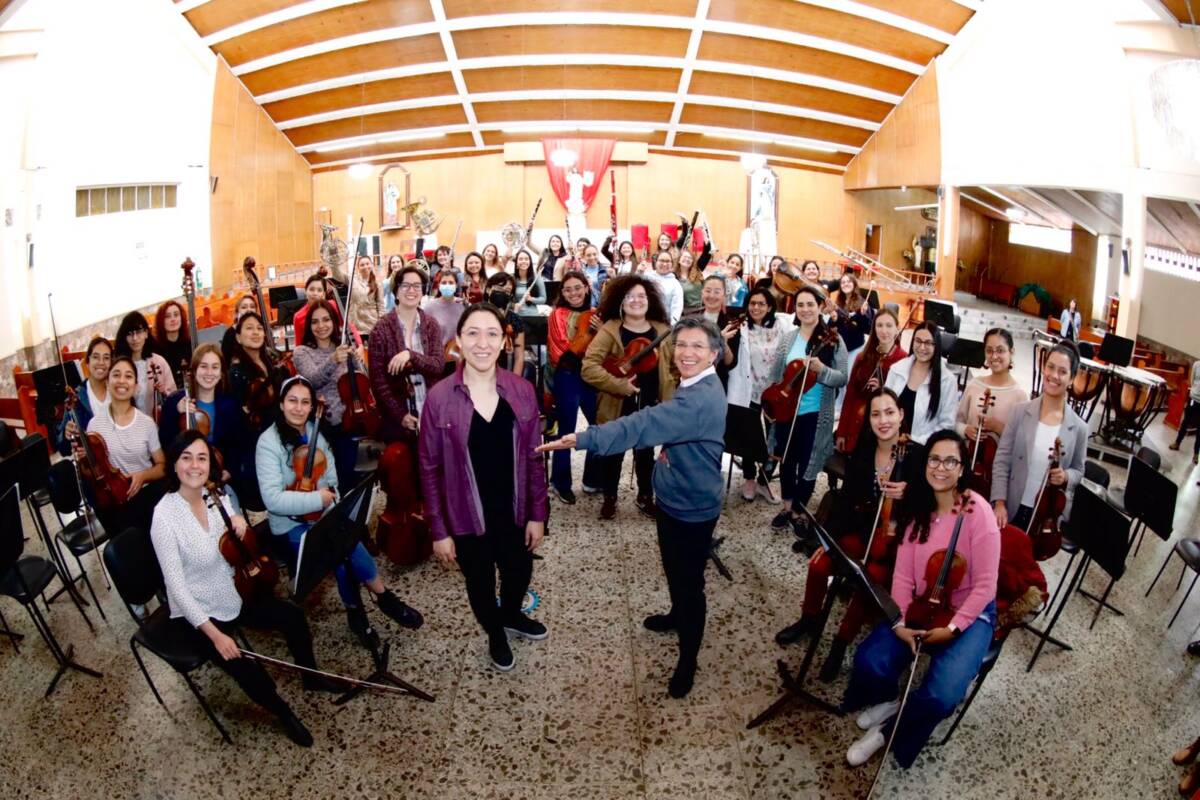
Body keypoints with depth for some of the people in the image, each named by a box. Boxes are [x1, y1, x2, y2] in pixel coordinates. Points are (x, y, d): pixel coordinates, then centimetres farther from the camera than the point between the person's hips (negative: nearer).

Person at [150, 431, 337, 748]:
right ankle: (282, 712, 10)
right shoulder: (165, 515, -24)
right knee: (248, 672, -21)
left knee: (293, 616, 2)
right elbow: (175, 585, -25)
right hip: (195, 615, -7)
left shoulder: (216, 497, -5)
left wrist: (240, 524, -15)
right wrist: (215, 634, -28)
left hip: (233, 596, 7)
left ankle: (311, 676, 28)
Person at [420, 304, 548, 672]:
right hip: (467, 518, -2)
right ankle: (495, 634, 53)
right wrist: (438, 530, -7)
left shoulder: (522, 390, -10)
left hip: (515, 512, 2)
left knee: (519, 573, 24)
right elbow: (429, 468, -9)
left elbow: (533, 457, -2)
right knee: (480, 584, 20)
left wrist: (538, 514, 0)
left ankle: (511, 616, 59)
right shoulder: (439, 397, -16)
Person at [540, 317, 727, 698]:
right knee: (673, 569, 28)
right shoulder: (692, 387, 3)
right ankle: (678, 616, 55)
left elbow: (646, 424, -42)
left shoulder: (704, 398, -30)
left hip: (693, 508, -9)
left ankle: (687, 658, 26)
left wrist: (584, 439, -47)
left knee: (689, 581, 7)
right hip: (672, 497, 9)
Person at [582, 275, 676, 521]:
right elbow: (589, 367, -20)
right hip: (617, 406, -3)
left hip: (651, 406, 3)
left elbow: (674, 367, 9)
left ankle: (645, 497, 36)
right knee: (614, 453, 12)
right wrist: (619, 385, -26)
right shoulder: (610, 330, -11)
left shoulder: (663, 331, 1)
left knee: (645, 453, 17)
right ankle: (610, 498, 32)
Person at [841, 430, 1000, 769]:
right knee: (871, 661, -20)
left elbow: (984, 586, -17)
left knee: (941, 695, -26)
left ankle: (890, 731, 5)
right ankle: (886, 701, 17)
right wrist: (899, 622, -17)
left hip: (969, 615, -4)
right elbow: (903, 575, -5)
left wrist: (951, 629, -21)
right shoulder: (917, 510, -2)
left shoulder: (978, 514, -19)